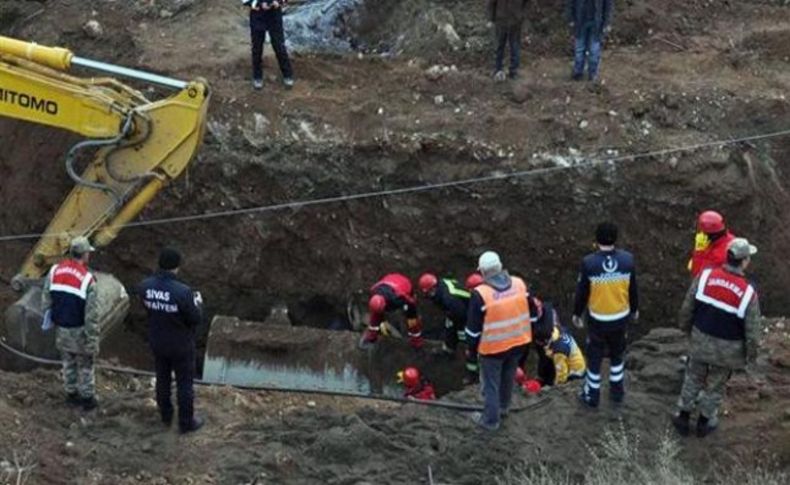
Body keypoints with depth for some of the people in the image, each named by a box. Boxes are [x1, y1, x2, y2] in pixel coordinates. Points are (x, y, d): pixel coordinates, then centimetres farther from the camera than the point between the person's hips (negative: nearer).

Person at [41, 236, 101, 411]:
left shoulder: (55, 271, -7)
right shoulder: (87, 279, -22)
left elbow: (45, 302, 0)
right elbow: (92, 315, -19)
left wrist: (52, 320, 15)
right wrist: (93, 341, -11)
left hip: (61, 329, 5)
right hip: (79, 331, -4)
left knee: (68, 362, 23)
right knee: (85, 366, 14)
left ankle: (71, 393, 36)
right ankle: (87, 398, 25)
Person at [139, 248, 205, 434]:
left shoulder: (145, 286, -16)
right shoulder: (182, 292, -33)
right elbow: (196, 319, -21)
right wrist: (198, 303, 0)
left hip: (157, 343, 5)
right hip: (181, 345, -5)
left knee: (162, 378, 25)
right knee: (184, 383, 14)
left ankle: (166, 416, 42)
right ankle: (186, 422, 28)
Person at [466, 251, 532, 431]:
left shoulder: (481, 294, -24)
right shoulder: (519, 284, -9)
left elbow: (473, 327, -14)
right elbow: (530, 313, 3)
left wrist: (471, 347, 2)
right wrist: (526, 335, 17)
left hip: (493, 347, -5)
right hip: (518, 342, 5)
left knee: (491, 382, 13)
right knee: (508, 376, 27)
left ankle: (491, 420, 26)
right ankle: (503, 406, 48)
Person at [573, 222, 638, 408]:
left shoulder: (589, 263, -22)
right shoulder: (627, 260, -15)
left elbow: (582, 292, -10)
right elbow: (633, 288, -2)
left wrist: (577, 313, 6)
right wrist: (634, 309, 16)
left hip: (597, 319, -2)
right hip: (620, 317, 2)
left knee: (594, 357, 15)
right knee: (617, 354, 23)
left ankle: (592, 395, 26)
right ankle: (617, 392, 34)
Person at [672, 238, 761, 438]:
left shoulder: (705, 276, -16)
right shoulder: (748, 292, -23)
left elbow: (687, 307, -4)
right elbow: (752, 331, -14)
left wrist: (687, 327, 15)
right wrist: (750, 355, 3)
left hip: (701, 339, 2)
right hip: (727, 348, -2)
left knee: (693, 378, 23)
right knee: (716, 384, 20)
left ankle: (683, 417, 36)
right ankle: (705, 422, 37)